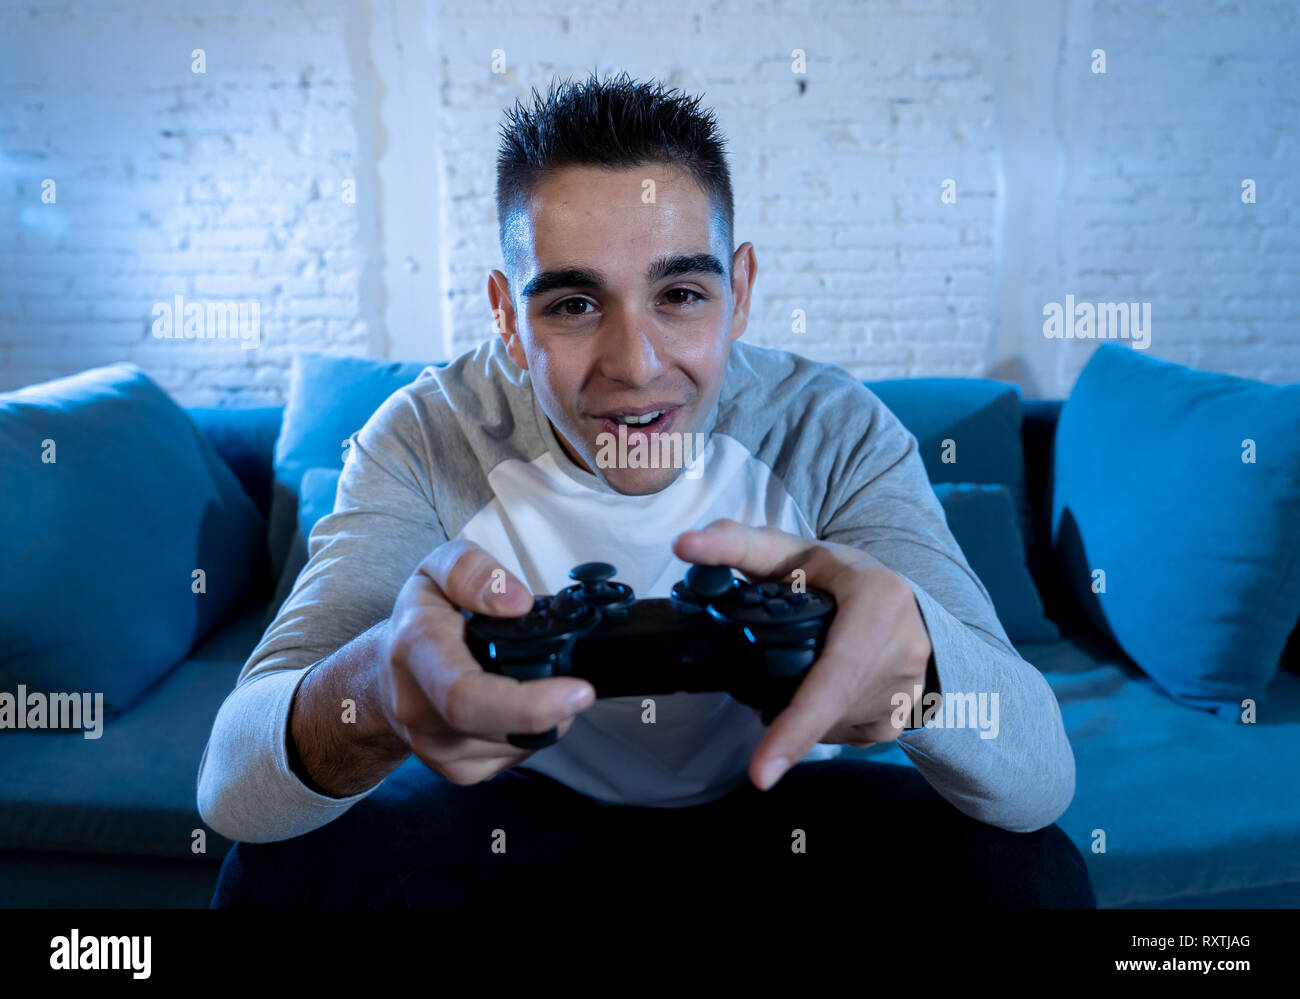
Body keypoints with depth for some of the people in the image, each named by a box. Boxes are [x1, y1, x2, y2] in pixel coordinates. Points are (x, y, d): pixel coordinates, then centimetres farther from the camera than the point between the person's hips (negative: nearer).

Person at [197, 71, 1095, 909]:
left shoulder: (836, 432, -21)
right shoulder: (429, 438, -21)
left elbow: (1043, 780, -27)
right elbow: (231, 789, -28)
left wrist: (910, 650, -51)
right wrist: (375, 692, -53)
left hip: (775, 808, 2)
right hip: (522, 811, -1)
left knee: (1030, 872, -21)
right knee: (283, 869, -23)